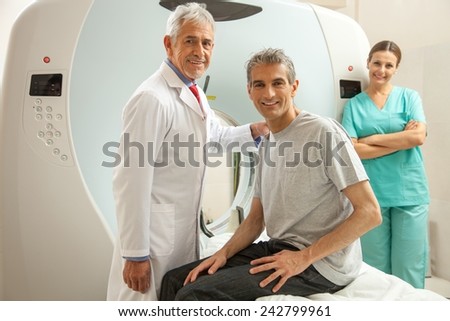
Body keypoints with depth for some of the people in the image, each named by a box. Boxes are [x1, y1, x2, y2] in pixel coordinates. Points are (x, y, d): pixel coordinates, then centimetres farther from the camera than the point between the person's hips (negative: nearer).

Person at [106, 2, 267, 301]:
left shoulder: (195, 94, 7)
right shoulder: (152, 98, -22)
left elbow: (216, 134, 25)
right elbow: (132, 181, -24)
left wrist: (256, 129, 10)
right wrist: (136, 253, -21)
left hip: (186, 227, 9)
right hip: (155, 230, -9)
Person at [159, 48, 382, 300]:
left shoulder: (324, 132, -13)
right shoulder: (267, 144, 12)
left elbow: (370, 213, -15)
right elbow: (257, 218, 15)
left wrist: (305, 257, -19)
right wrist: (224, 253, -2)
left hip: (320, 264, -7)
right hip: (277, 248, 7)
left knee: (193, 295, -18)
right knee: (176, 280, 2)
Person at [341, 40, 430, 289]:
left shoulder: (409, 97, 6)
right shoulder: (354, 104, 5)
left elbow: (418, 137, -9)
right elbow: (351, 150, -8)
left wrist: (371, 139, -7)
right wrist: (401, 140, -9)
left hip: (409, 193, 0)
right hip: (371, 194, 0)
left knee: (409, 267, 5)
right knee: (375, 268, 8)